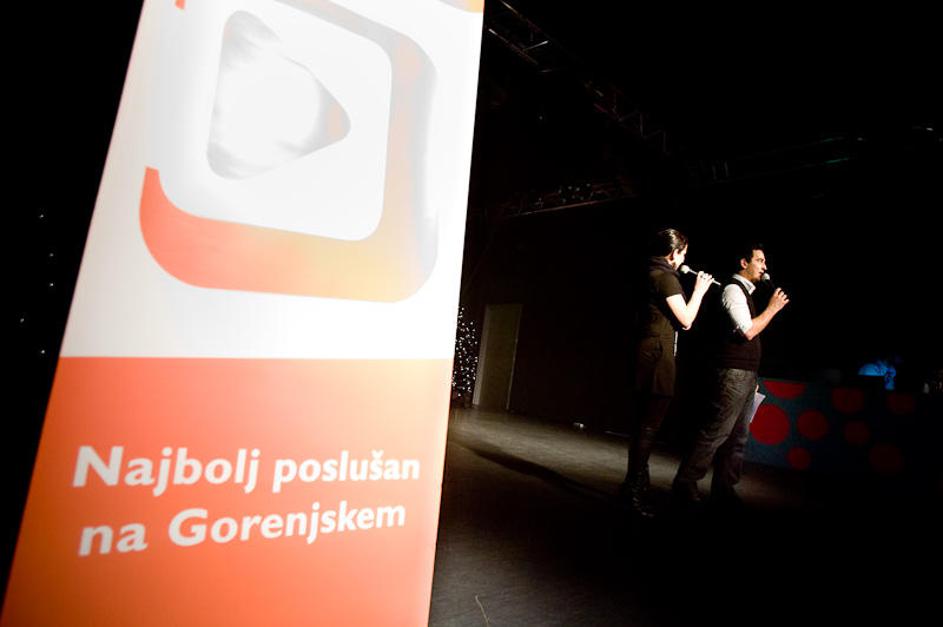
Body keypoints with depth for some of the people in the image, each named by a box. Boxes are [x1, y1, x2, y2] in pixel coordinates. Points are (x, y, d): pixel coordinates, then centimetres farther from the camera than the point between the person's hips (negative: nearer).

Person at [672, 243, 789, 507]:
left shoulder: (746, 292, 22)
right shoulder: (733, 289, -8)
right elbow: (747, 331, -18)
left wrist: (753, 376, 20)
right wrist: (773, 308, -6)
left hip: (746, 375, 10)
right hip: (734, 374, -10)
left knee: (738, 435, 10)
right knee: (717, 431, -11)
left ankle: (723, 489, 17)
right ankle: (684, 483, -3)